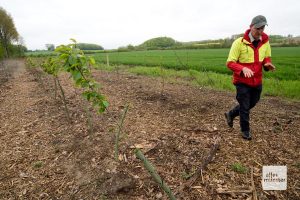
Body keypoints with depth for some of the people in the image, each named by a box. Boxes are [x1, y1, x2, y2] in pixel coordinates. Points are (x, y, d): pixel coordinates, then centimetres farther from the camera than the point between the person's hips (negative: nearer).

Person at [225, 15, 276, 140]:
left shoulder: (265, 42, 0)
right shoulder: (239, 42, -16)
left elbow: (267, 58, 13)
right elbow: (230, 63, -16)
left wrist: (267, 64, -12)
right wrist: (243, 68, -34)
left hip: (257, 81, 6)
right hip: (242, 81, -5)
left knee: (251, 104, 19)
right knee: (245, 107, 6)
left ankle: (230, 114, 42)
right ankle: (245, 130, 27)